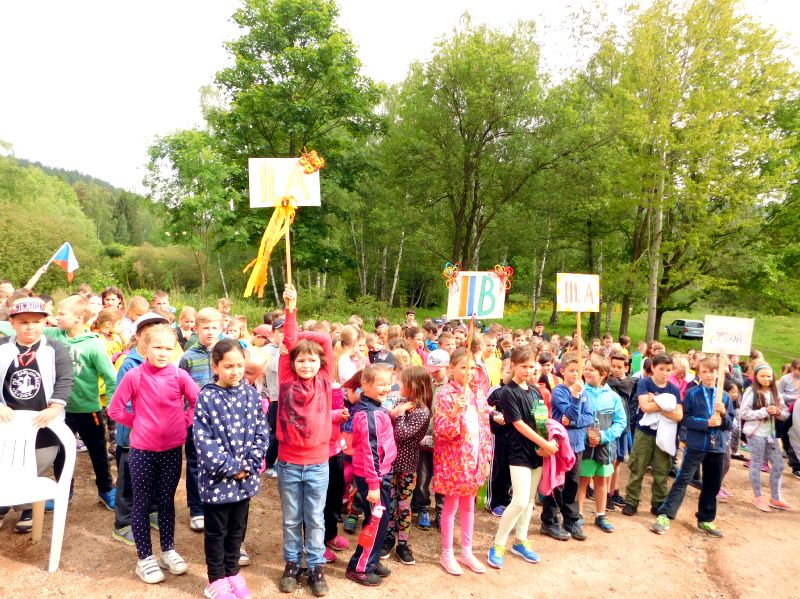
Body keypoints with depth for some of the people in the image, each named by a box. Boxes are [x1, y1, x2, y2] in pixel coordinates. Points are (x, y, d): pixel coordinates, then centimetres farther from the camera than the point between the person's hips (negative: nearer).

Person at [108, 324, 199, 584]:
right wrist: (137, 423, -3)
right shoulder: (134, 376, -11)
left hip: (172, 450, 2)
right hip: (142, 450, -2)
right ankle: (145, 558, 23)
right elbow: (115, 409, -4)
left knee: (166, 501, 15)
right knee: (142, 503, 10)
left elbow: (198, 402, 3)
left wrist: (184, 422, -4)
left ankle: (168, 551, 30)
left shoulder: (179, 375, -7)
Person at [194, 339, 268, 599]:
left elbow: (261, 433, 0)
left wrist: (249, 465, -11)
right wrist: (230, 468, -16)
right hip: (217, 477, -3)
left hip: (245, 477, 3)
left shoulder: (251, 394, -2)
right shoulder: (206, 398, -12)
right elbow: (203, 440, -15)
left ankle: (232, 572, 37)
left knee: (237, 528, 18)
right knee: (216, 531, 13)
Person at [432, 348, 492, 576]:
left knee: (468, 505, 15)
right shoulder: (445, 395, -13)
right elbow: (442, 432, -19)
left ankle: (467, 551, 28)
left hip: (474, 459, 6)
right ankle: (447, 554, 19)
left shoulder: (478, 395, 6)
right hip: (453, 459, -6)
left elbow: (485, 429, 10)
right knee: (451, 505, 5)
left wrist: (486, 457, 7)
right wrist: (456, 411, -33)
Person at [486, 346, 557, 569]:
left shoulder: (535, 392, 9)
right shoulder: (507, 392, -11)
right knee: (520, 500, -13)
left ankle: (520, 541, 27)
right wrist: (545, 443, -15)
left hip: (537, 452, 7)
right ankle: (498, 545, 1)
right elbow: (519, 424, -15)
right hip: (519, 453, -7)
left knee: (530, 500, 13)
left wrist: (544, 446, -7)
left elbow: (543, 421, 11)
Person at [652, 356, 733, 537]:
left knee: (712, 486, 14)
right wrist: (706, 423, -19)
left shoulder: (724, 396, 6)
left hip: (717, 447, 4)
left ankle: (705, 520, 29)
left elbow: (729, 424, 6)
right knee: (682, 480, -7)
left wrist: (724, 413, -13)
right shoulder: (692, 394, -4)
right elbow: (685, 419, -8)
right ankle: (665, 516, -7)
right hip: (695, 445, -4)